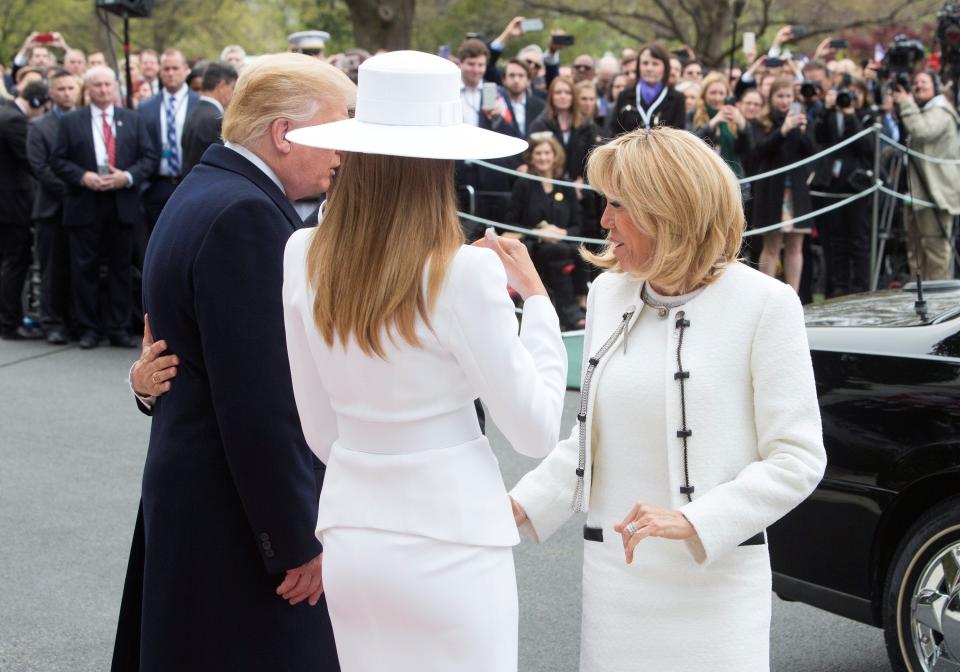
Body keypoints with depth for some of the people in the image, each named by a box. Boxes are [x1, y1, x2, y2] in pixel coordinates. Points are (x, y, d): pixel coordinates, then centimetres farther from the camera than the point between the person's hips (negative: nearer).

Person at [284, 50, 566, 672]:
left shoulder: (305, 258, -3)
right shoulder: (464, 272, -17)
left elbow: (320, 431, 5)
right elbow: (536, 429, -9)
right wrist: (536, 298, 0)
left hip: (349, 533, 5)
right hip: (448, 542, -5)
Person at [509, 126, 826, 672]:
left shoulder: (764, 304, -8)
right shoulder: (609, 294, 7)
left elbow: (798, 459, -9)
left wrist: (693, 521, -19)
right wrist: (524, 505, 2)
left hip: (713, 580, -4)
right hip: (613, 576, 4)